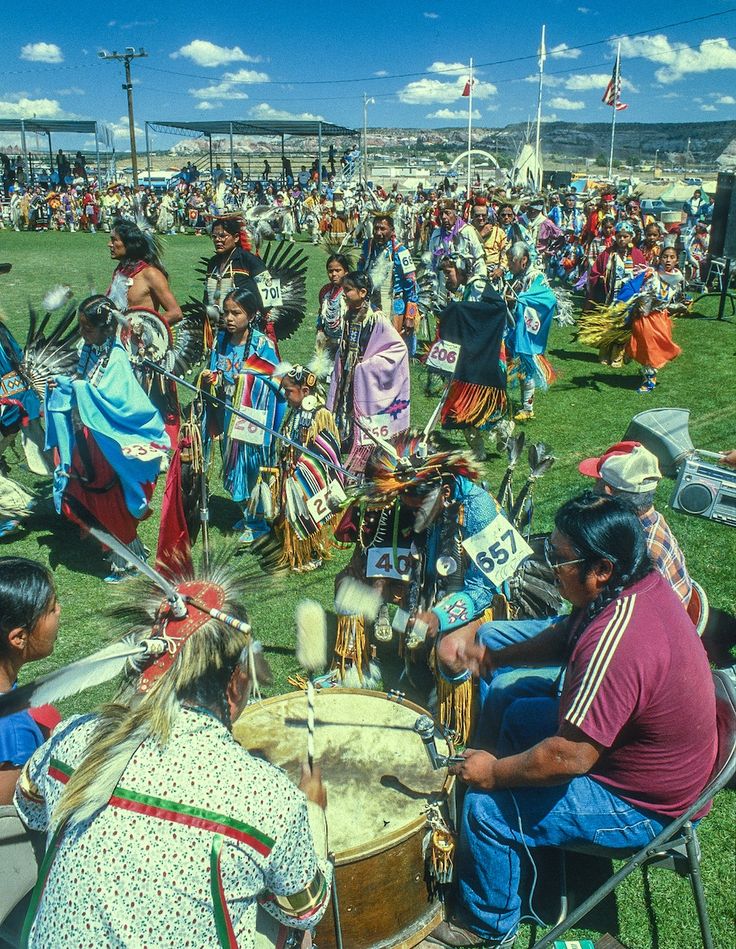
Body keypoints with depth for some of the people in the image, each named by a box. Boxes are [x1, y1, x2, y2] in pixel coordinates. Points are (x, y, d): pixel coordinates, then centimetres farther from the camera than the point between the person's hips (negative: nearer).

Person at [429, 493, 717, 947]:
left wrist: (494, 773, -17)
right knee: (522, 715, 22)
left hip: (643, 806, -10)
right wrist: (497, 657, -1)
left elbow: (571, 758, -33)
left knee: (486, 808, -10)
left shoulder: (615, 644, -39)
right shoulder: (642, 582, -9)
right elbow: (567, 635, 9)